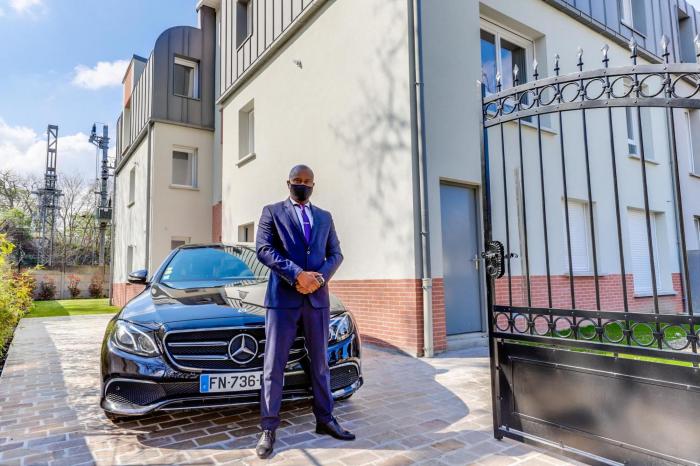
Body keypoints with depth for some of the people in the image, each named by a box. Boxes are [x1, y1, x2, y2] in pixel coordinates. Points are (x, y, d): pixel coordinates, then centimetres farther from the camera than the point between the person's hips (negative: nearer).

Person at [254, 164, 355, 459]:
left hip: (318, 297, 4)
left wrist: (320, 277, -10)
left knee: (320, 363, 13)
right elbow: (264, 249, -8)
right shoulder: (272, 212, 5)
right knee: (274, 366, 2)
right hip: (283, 297, -3)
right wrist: (297, 274, -18)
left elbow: (335, 253, 10)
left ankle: (325, 420, 27)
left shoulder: (325, 217, 16)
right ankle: (268, 429, 14)